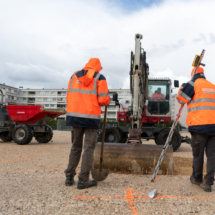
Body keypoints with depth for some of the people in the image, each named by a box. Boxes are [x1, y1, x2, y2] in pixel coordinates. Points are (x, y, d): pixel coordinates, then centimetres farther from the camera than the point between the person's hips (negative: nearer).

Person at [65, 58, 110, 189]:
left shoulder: (74, 76, 13)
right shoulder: (99, 78, 0)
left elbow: (69, 96, 12)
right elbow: (103, 100, -9)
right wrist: (108, 101, 13)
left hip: (75, 115, 5)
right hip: (91, 117, -4)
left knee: (76, 147, 16)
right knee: (89, 148, 2)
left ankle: (69, 177, 19)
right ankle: (83, 180, 3)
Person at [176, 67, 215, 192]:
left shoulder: (194, 84, -1)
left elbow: (181, 98, 1)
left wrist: (183, 86, 18)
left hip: (199, 126, -4)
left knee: (198, 154, 9)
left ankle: (197, 178, 24)